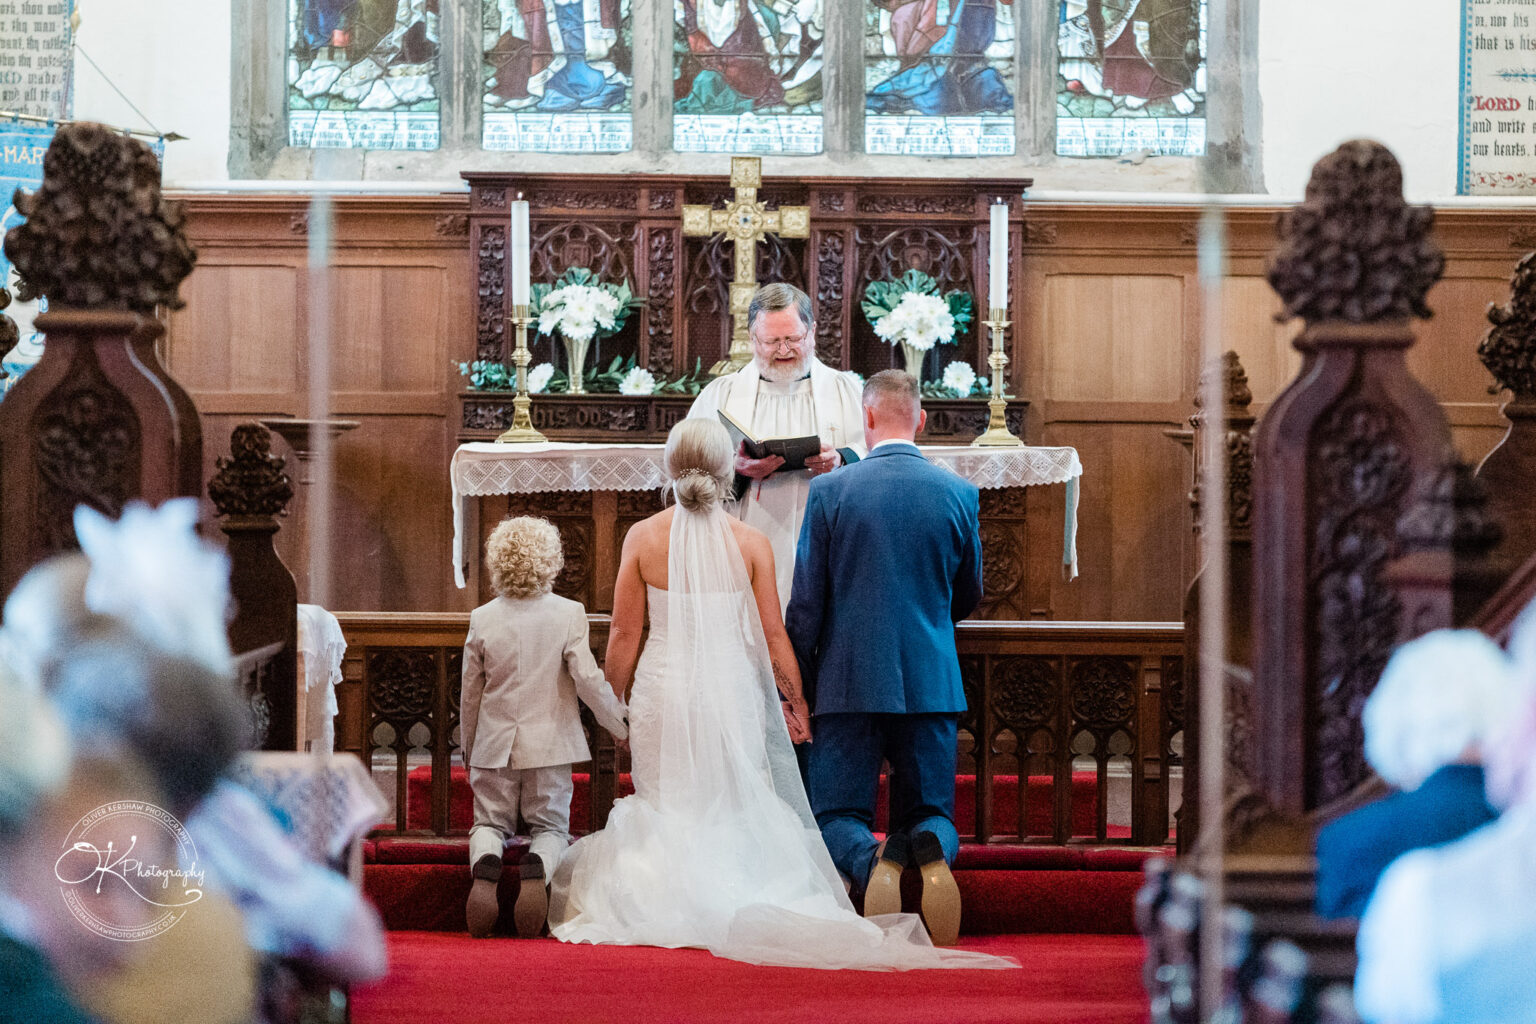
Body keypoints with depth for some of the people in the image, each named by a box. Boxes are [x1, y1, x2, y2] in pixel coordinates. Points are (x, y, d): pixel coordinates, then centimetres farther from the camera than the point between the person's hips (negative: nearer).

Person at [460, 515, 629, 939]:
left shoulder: (482, 619, -2)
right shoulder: (568, 614, -10)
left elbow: (470, 692, 6)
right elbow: (588, 680, -14)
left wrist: (469, 748, 20)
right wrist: (623, 723, 1)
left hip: (495, 744, 1)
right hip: (550, 743, -1)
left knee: (490, 822, 15)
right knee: (551, 826, 9)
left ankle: (485, 861, -21)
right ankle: (537, 866, -27)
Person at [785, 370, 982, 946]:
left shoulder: (831, 492, -5)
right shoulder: (960, 495, 1)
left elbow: (805, 603, -3)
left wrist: (795, 688, 6)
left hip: (850, 680, -2)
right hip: (932, 682, 2)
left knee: (835, 817, 8)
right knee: (929, 812, 13)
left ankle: (870, 859, -28)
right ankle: (932, 849, -25)